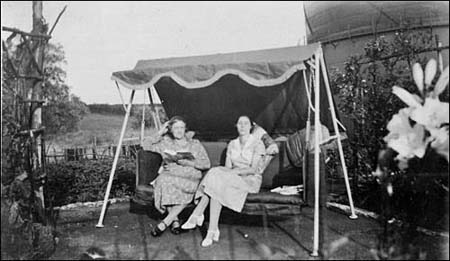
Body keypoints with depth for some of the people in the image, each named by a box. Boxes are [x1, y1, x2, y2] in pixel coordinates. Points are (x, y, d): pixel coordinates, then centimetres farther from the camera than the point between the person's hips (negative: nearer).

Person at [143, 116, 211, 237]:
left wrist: (189, 162, -10)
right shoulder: (166, 143, 17)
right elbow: (150, 148, 13)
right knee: (163, 182, -33)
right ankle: (175, 220, -21)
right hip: (169, 175, 1)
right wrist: (159, 133, 10)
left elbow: (207, 164, 4)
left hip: (190, 178, -1)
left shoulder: (195, 144, 12)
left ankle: (165, 222, -25)